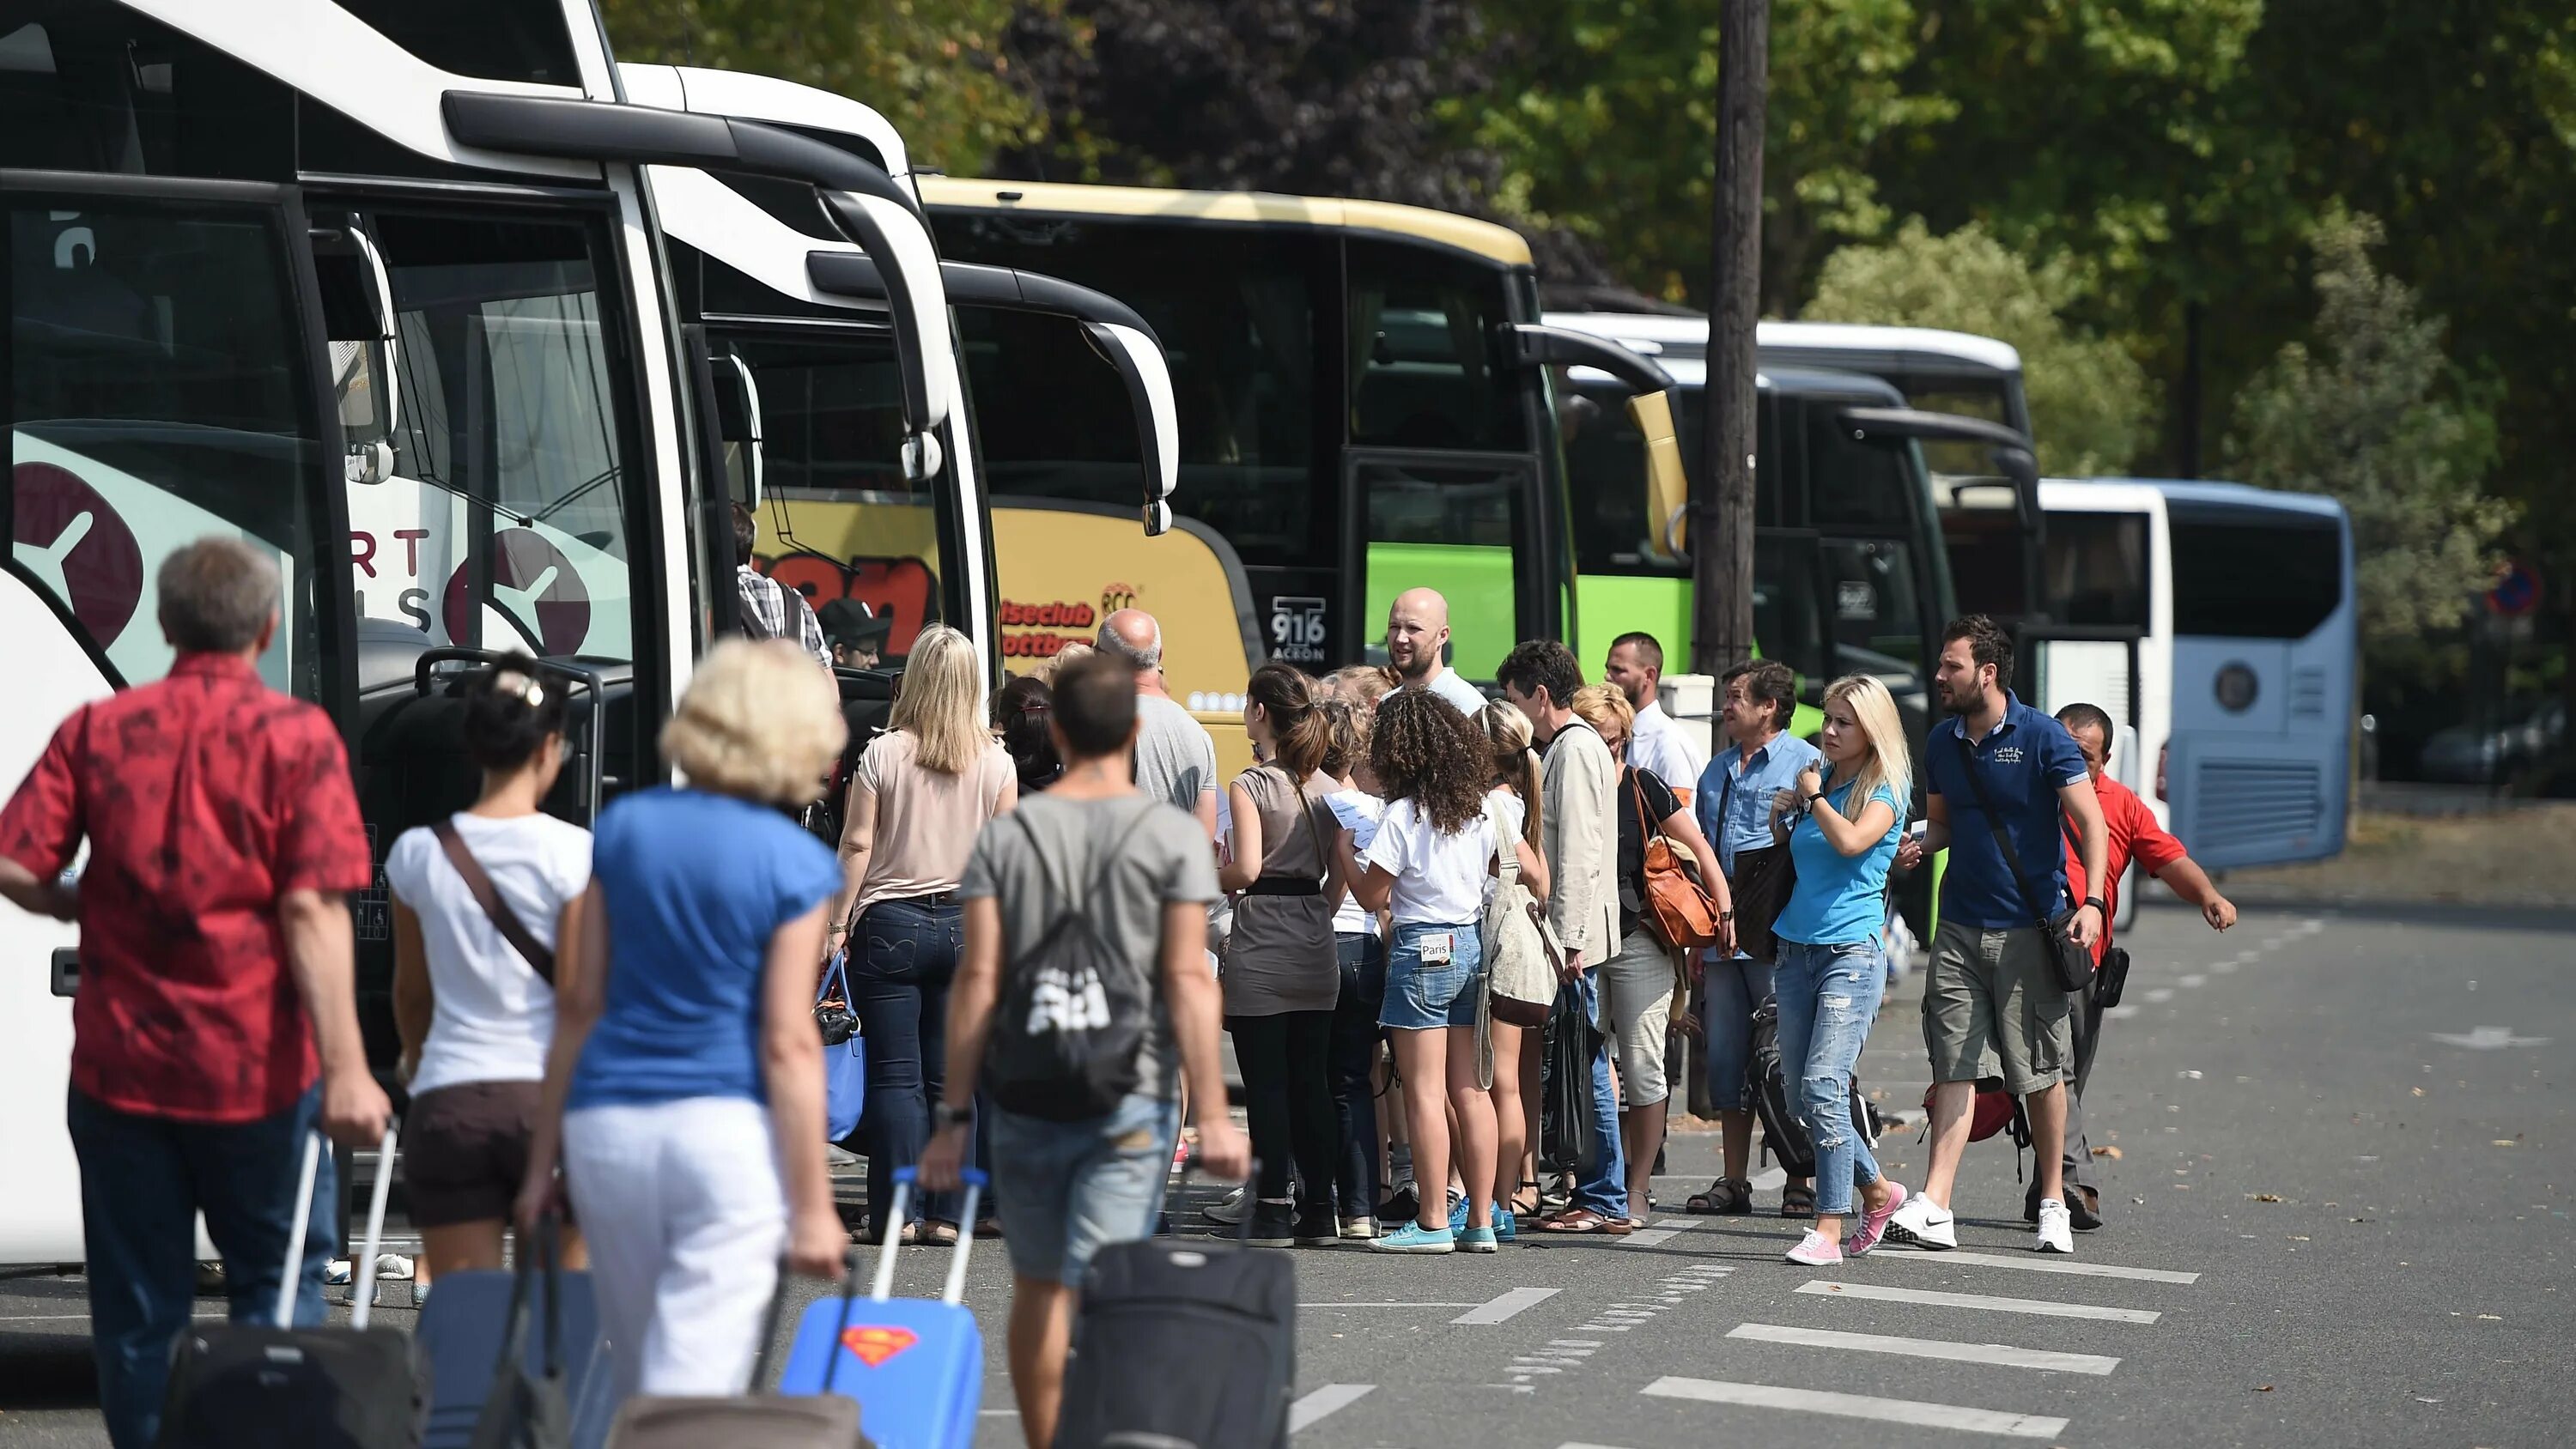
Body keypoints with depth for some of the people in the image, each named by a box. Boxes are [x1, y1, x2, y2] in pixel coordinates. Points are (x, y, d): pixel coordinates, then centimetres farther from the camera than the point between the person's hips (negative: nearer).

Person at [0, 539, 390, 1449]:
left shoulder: (98, 729, 2)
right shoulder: (295, 736, -6)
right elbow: (313, 910, -14)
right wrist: (345, 1069, -17)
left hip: (121, 1063, 2)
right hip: (257, 1066, -2)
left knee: (138, 1305, 10)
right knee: (279, 1282, 11)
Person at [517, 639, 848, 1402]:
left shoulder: (623, 828, 6)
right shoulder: (793, 864, -6)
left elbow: (577, 1004, 7)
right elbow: (787, 1045, -9)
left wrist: (543, 1158, 13)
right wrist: (813, 1206, -5)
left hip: (607, 1126, 4)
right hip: (730, 1133, -4)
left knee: (636, 1378, 16)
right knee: (693, 1390, -6)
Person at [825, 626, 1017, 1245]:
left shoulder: (883, 754, -6)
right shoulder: (996, 763, 0)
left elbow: (857, 844, -5)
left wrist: (837, 922, 2)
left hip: (890, 922, -2)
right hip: (966, 926, 2)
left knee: (895, 1076, 0)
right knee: (951, 1077, 6)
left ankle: (897, 1215, -2)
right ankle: (945, 1214, 5)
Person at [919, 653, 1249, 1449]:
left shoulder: (1006, 836, 2)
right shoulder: (1171, 836, -2)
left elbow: (978, 981, -2)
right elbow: (1188, 981, -8)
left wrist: (955, 1115, 0)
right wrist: (1213, 1114, -7)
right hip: (1132, 1097, -2)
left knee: (1037, 1288, 15)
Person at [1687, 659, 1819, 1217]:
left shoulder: (1807, 764, -3)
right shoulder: (1718, 769, 19)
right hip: (1721, 935, 7)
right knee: (1726, 1059, 8)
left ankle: (1799, 1184, 1)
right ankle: (1732, 1183, 14)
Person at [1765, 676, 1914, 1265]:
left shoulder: (1884, 789, -3)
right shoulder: (1816, 780, 15)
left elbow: (1852, 841, -23)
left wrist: (1815, 797, -8)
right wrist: (1779, 820, 7)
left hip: (1850, 951, -7)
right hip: (1795, 950, 7)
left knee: (1823, 1088, -17)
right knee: (1802, 1094, 9)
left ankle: (1829, 1230, -15)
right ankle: (1878, 1189, 27)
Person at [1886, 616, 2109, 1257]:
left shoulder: (2042, 737, -7)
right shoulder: (1942, 742, 9)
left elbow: (2090, 821, -9)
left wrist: (2092, 901, -22)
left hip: (2028, 929, -4)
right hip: (1960, 927, 4)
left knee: (2042, 1072, 3)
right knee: (1954, 1067, -3)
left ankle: (2053, 1203, 15)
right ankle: (1934, 1209, -10)